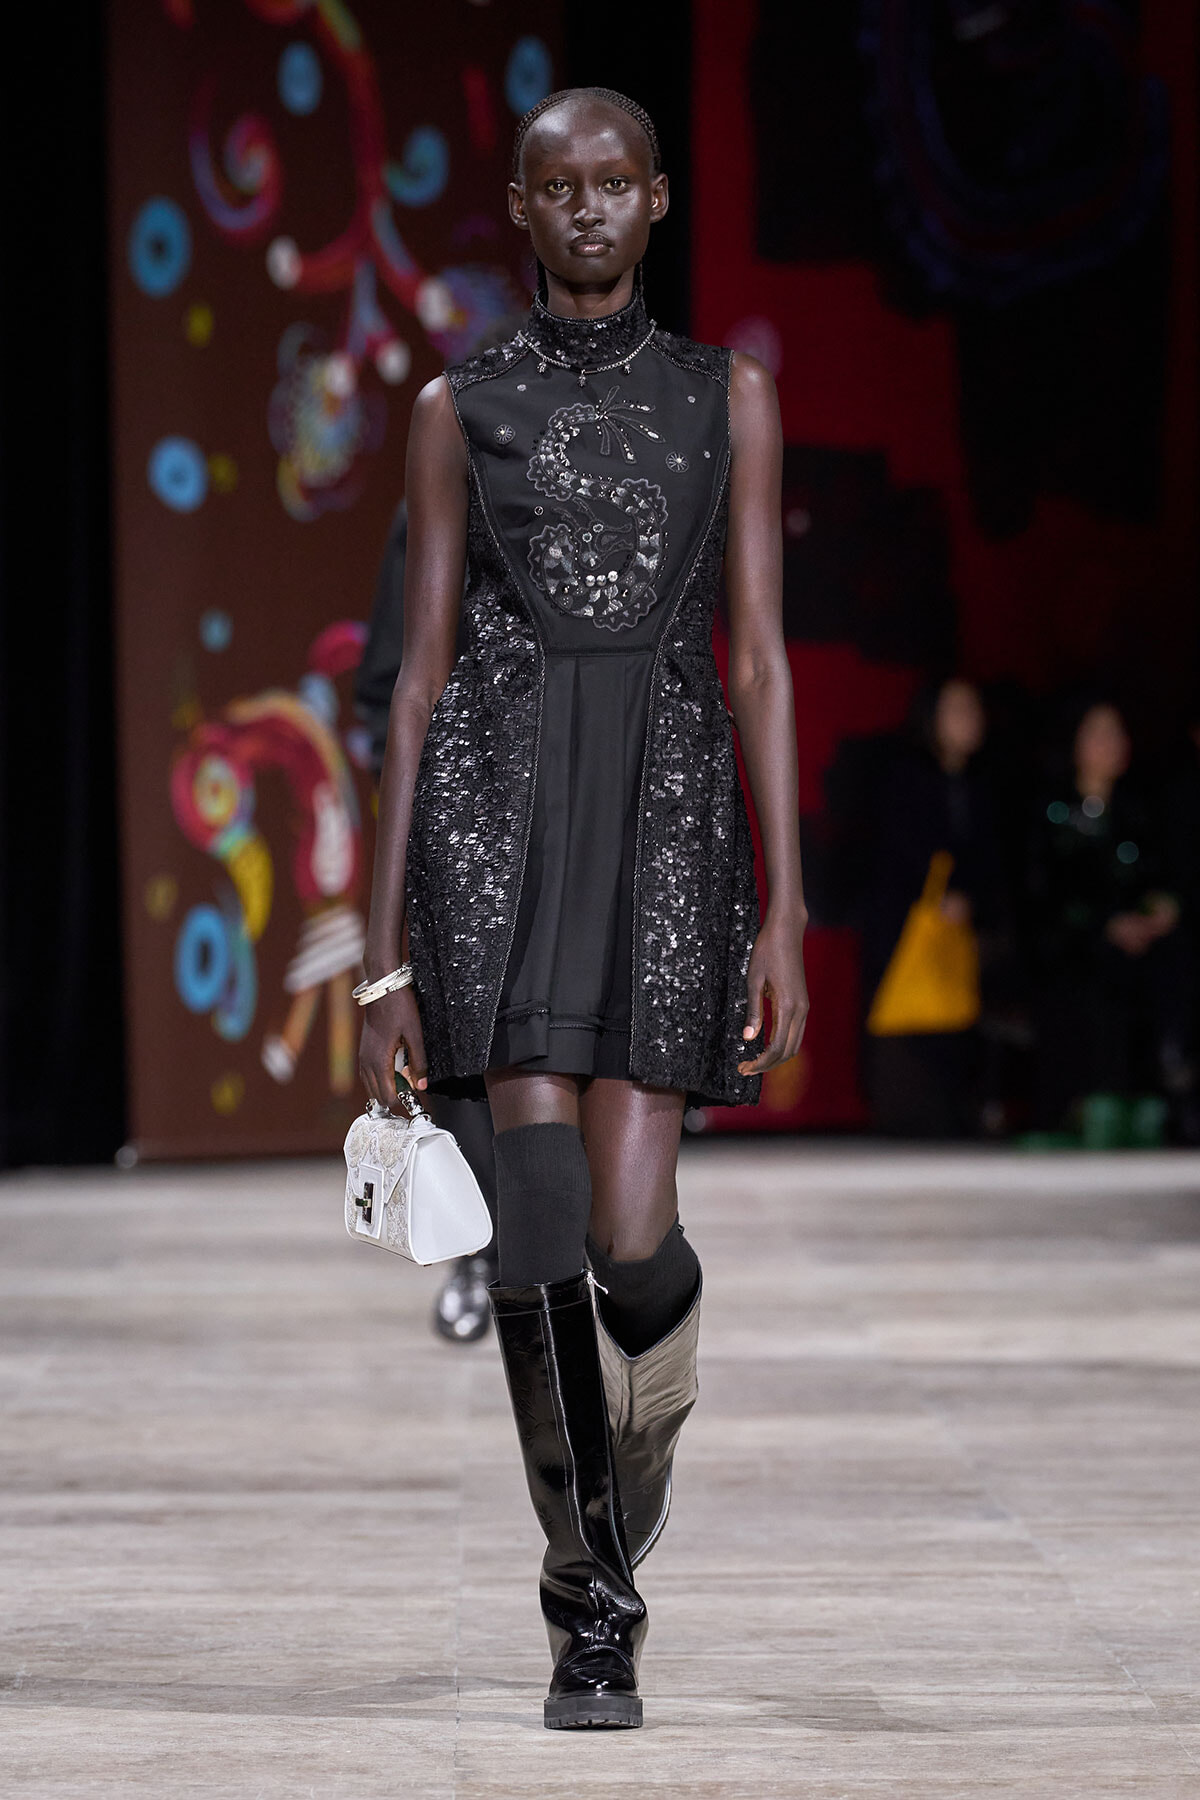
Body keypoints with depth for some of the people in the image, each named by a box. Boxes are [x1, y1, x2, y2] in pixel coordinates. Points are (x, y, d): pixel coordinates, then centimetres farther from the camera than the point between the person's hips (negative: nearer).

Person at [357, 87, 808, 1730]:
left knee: (632, 1241, -9)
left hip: (668, 806, 0)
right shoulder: (462, 407, 12)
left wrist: (783, 913, -2)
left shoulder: (728, 396, 13)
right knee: (545, 1207, -14)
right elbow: (420, 670, 10)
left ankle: (642, 1437, 27)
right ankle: (591, 1606, -1)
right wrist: (385, 948, 5)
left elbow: (759, 662, 8)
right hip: (499, 791, 0)